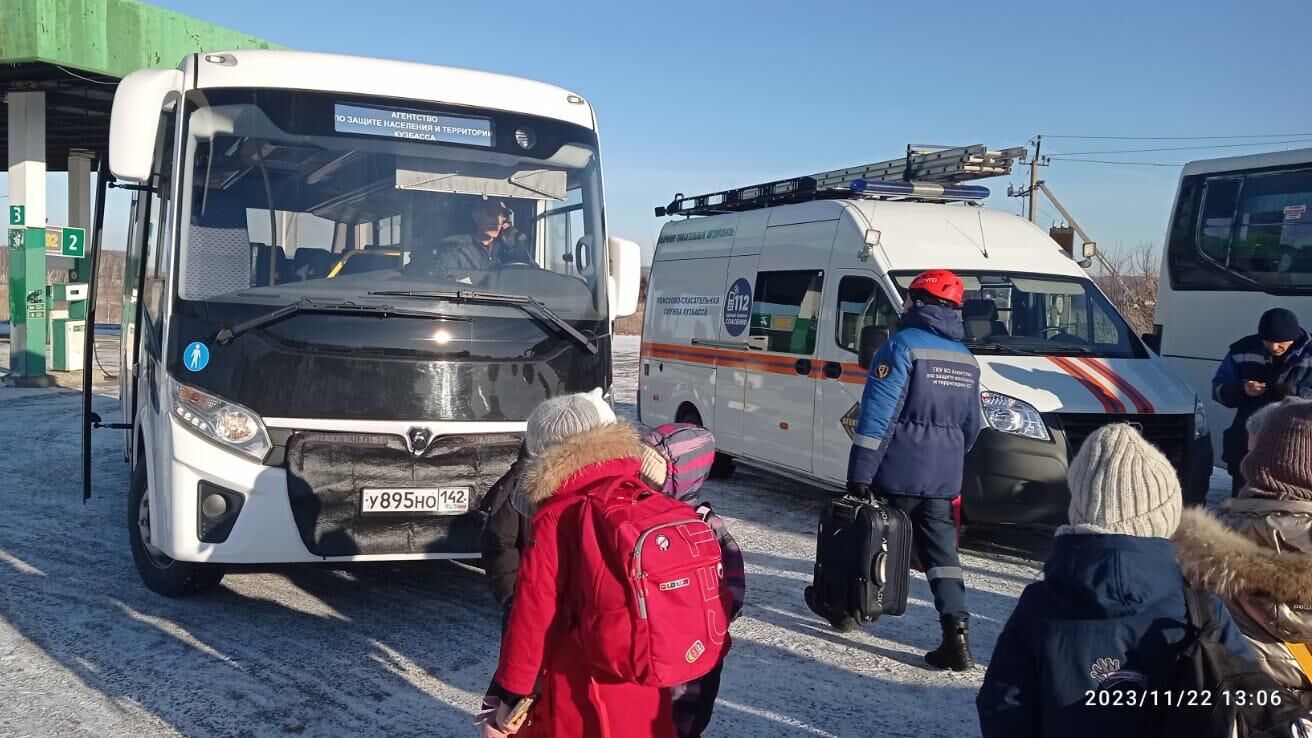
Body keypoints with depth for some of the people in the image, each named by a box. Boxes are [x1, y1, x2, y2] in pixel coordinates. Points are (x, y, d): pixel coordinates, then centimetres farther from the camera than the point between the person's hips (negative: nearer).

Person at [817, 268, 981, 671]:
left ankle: (844, 605, 30)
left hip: (897, 473, -5)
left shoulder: (902, 346, -11)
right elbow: (971, 426, 20)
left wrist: (860, 472, -18)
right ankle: (956, 631, -6)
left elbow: (877, 415, -18)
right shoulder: (966, 359, 13)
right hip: (943, 479, 6)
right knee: (941, 551, 5)